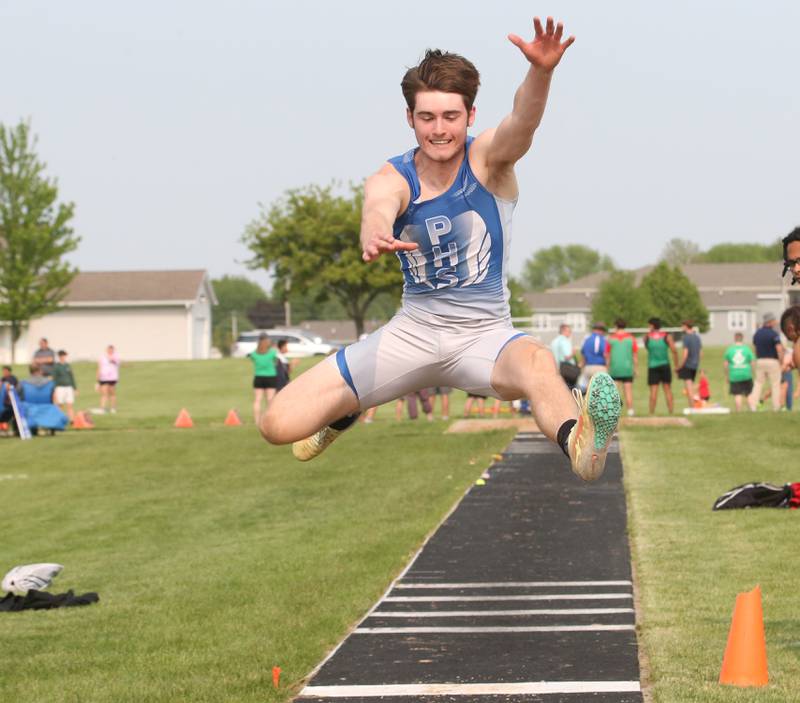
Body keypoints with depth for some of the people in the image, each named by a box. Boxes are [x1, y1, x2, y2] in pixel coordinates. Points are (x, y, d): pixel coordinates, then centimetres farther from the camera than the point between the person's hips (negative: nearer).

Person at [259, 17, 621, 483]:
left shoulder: (488, 160, -7)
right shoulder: (392, 180, -4)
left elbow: (522, 123, -30)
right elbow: (378, 209, -30)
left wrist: (541, 72, -53)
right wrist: (375, 237, -56)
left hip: (485, 332, -2)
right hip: (413, 333, 3)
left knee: (536, 363, -41)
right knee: (280, 424, -6)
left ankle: (579, 444, -71)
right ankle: (348, 410, 27)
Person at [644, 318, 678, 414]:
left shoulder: (647, 337, 2)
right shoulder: (667, 336, 0)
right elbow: (674, 351, -7)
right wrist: (676, 365, 1)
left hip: (652, 366, 0)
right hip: (665, 365, 0)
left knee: (653, 391, -1)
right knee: (667, 389, 5)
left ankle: (651, 413, -4)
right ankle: (671, 412, 2)